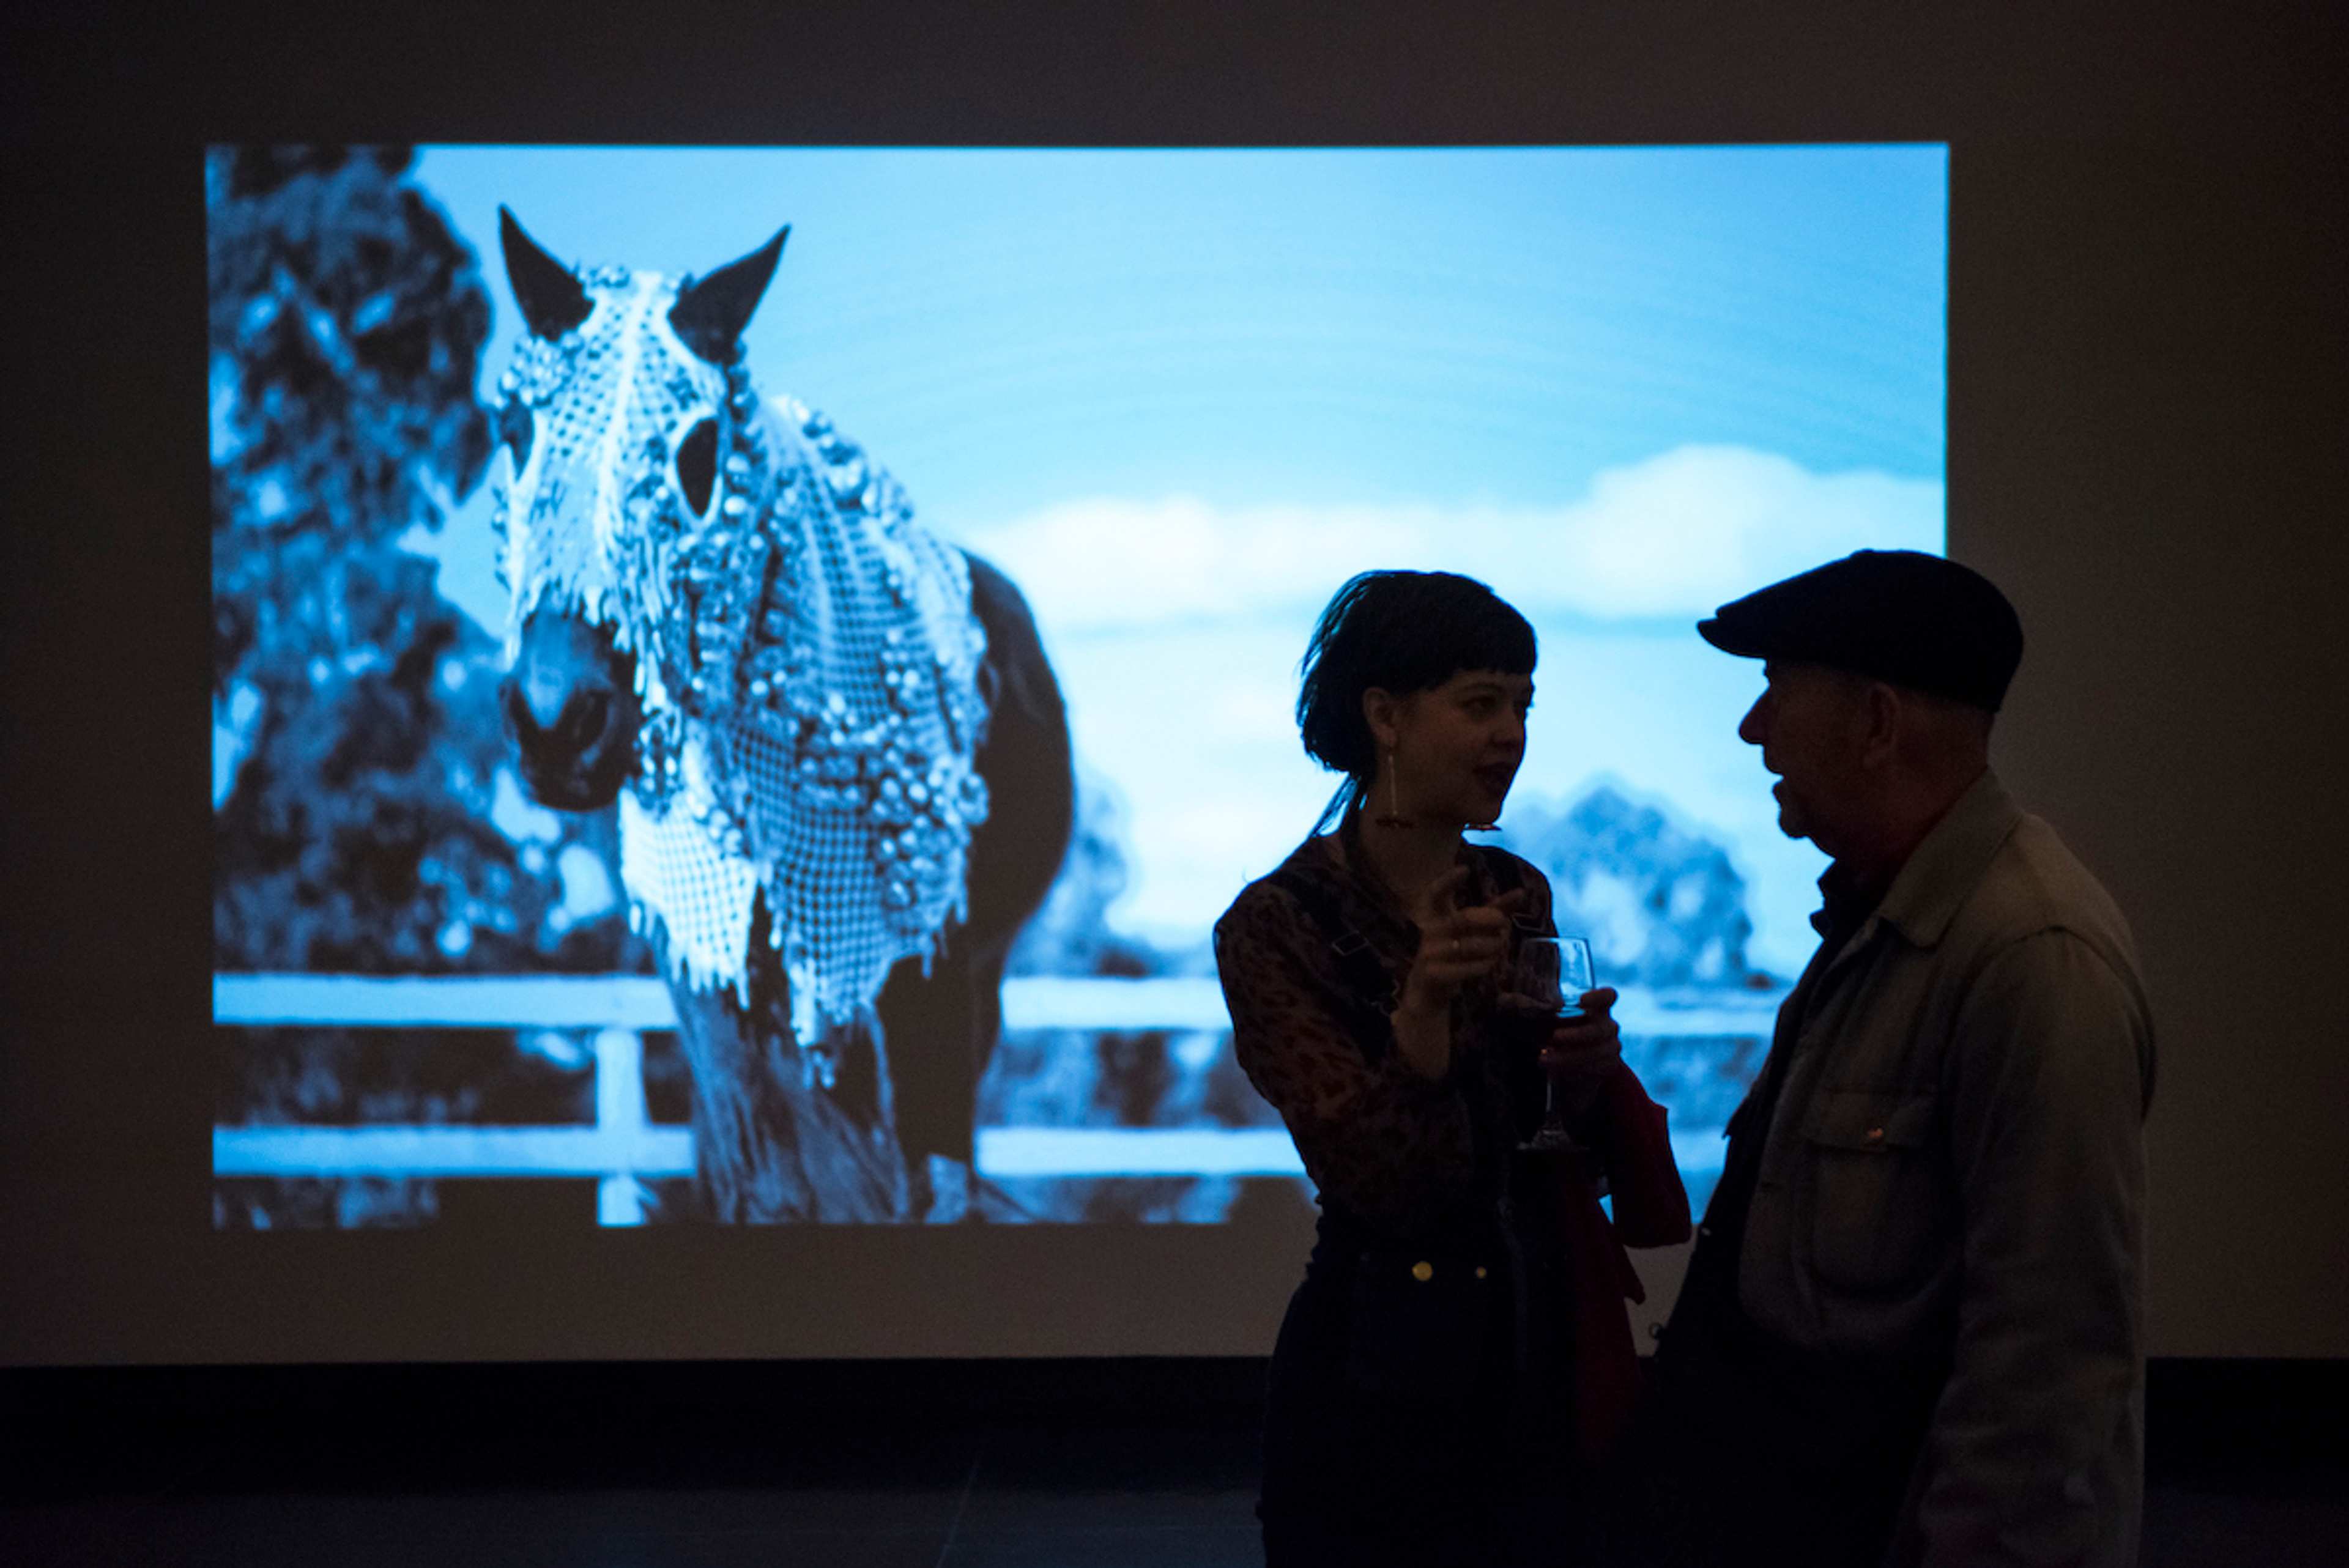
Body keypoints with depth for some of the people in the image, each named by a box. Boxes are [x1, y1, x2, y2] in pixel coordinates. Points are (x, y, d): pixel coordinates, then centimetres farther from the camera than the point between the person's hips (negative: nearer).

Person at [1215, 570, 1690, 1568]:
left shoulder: (1516, 894, 4)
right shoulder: (1278, 925, -12)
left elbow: (1553, 1144, 11)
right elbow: (1375, 1181, -18)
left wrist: (1587, 1077, -11)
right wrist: (1420, 1013, -34)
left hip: (1542, 1373, 5)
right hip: (1380, 1397, -5)